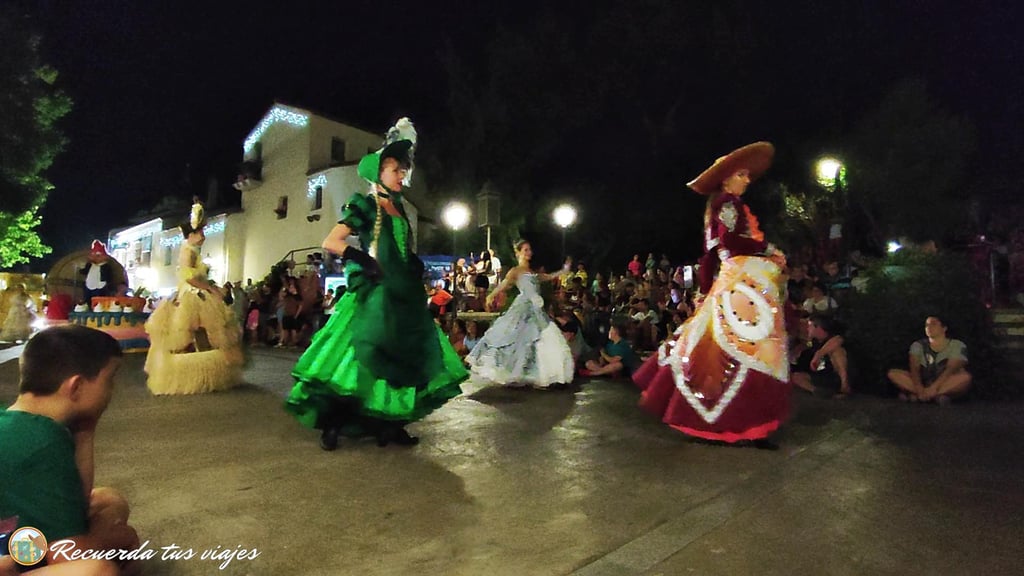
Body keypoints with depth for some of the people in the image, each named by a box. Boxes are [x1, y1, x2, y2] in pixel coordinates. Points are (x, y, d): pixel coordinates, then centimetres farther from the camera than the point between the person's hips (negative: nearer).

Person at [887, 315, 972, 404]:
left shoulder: (957, 346, -1)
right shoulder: (918, 345, 6)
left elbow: (951, 370, -18)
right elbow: (914, 369, -10)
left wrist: (934, 387, -33)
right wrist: (919, 388, -30)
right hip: (923, 385, 2)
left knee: (966, 377, -34)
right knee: (893, 373, -20)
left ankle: (915, 395, -39)